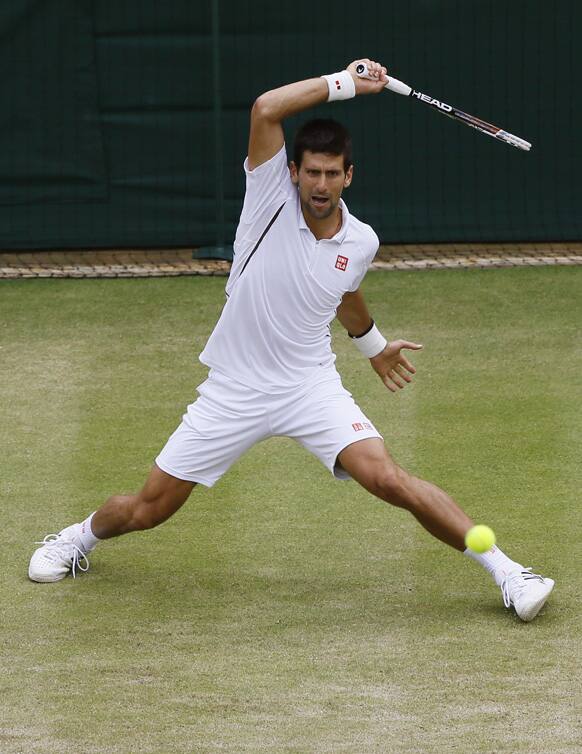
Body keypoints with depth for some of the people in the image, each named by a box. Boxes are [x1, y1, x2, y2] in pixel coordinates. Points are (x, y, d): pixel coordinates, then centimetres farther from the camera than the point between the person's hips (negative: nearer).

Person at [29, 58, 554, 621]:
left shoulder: (360, 243, -2)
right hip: (233, 388, -1)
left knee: (387, 478, -20)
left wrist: (374, 346, 38)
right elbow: (266, 109, -27)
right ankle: (80, 537, 39)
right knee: (150, 508, 5)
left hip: (311, 386, 1)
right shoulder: (273, 195, -10)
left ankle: (504, 570, -13)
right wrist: (343, 83, -21)